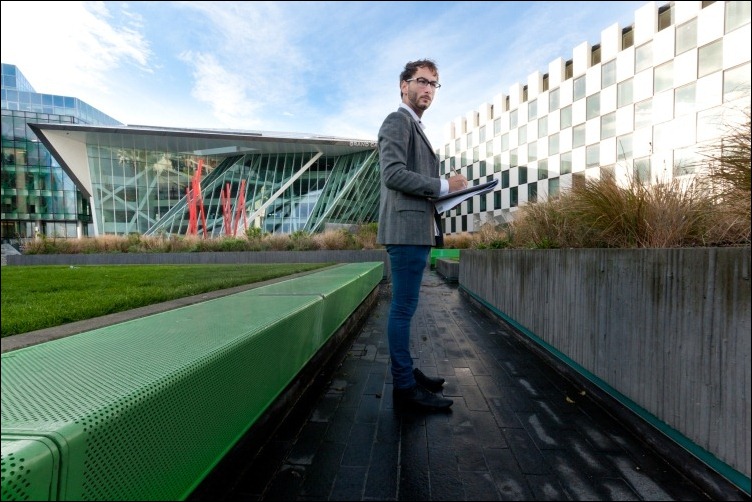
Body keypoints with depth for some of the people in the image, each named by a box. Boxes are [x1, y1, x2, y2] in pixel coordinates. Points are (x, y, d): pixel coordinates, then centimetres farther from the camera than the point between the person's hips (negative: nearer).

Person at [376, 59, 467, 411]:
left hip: (417, 229, 10)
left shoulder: (415, 127, 27)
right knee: (403, 308, -5)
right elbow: (394, 173, -18)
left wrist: (442, 191, 11)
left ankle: (406, 371, 25)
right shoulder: (397, 121, -3)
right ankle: (404, 386, 6)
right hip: (406, 228, -10)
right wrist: (444, 186, -13)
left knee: (405, 307, 13)